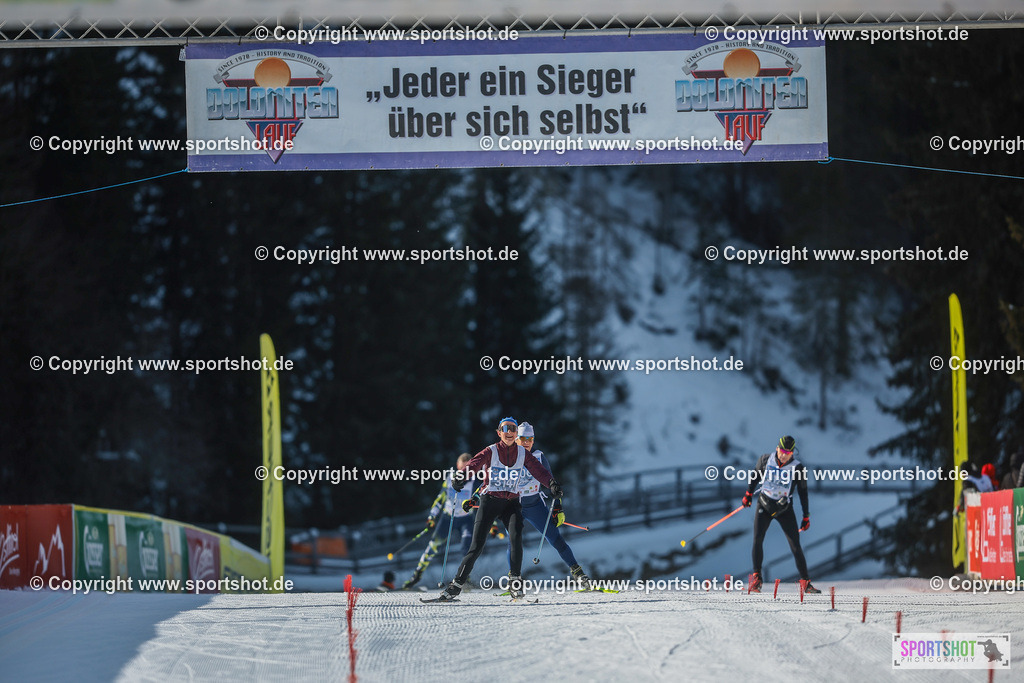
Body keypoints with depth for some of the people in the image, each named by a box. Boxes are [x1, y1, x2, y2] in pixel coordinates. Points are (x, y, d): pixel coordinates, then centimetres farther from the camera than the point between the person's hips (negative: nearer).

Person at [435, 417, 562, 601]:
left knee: (516, 536, -23)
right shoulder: (491, 452, -2)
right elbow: (473, 465, -18)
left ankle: (515, 582, -12)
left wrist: (551, 483, -26)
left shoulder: (523, 454, 6)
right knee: (477, 545, -8)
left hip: (511, 502, 2)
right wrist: (460, 478, -39)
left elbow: (538, 470, -5)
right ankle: (457, 584, 1)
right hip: (489, 501, -2)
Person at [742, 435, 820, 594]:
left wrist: (806, 516, 0)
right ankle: (756, 578, -8)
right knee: (757, 540, -16)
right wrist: (749, 493, 11)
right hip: (765, 505, 1)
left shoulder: (797, 467, -10)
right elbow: (756, 475, 14)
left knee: (795, 546, -5)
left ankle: (806, 583, 3)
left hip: (785, 509, -1)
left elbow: (803, 492, -2)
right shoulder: (766, 460, -6)